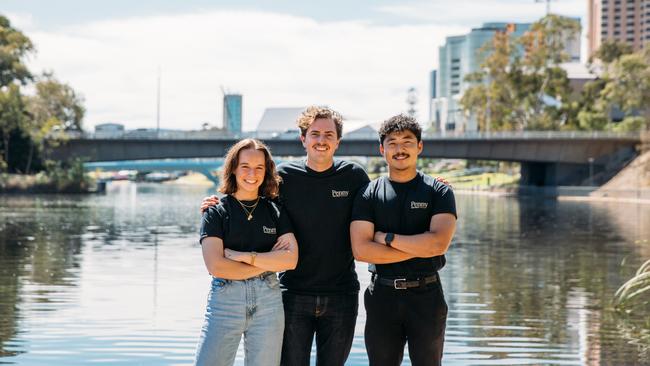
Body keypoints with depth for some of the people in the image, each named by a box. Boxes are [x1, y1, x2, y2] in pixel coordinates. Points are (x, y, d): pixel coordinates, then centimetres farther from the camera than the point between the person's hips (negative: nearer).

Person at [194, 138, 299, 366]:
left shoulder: (275, 211, 9)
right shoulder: (216, 212, 1)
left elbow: (291, 260, -4)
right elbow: (215, 266, -11)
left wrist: (243, 256, -10)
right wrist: (268, 263, -6)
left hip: (268, 301, 2)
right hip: (225, 299, -2)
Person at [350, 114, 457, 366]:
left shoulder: (438, 192, 1)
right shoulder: (369, 194, 3)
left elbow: (439, 242, -15)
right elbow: (360, 250, -10)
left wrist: (387, 238, -11)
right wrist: (420, 247, -12)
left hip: (426, 294, -1)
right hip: (383, 295, 1)